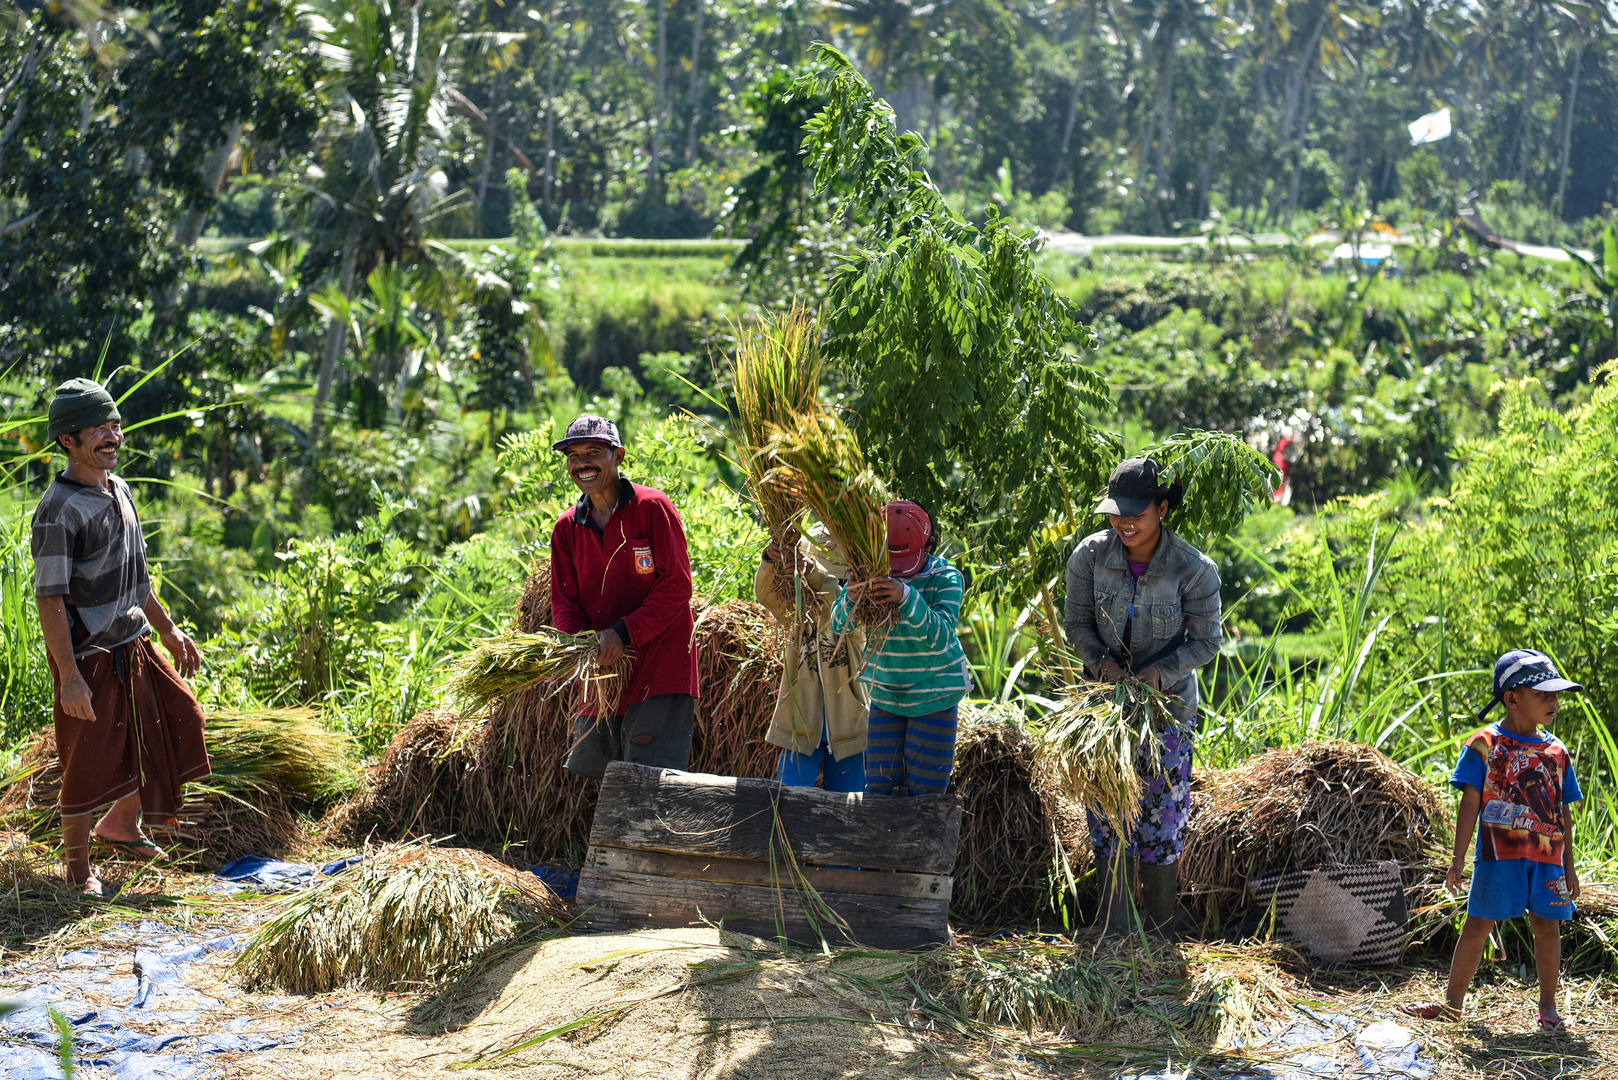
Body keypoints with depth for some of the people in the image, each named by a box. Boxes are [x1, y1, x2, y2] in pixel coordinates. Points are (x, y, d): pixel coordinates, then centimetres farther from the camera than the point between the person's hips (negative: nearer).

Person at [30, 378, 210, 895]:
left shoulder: (118, 489, 7)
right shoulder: (59, 511, -20)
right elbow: (49, 601, -21)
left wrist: (168, 629, 21)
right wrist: (69, 677, -24)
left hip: (133, 645, 9)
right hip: (89, 657, -9)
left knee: (176, 720, 14)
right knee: (88, 762, 0)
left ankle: (122, 824, 34)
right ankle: (78, 867, 18)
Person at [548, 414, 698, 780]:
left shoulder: (652, 507, -6)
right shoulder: (567, 528, 10)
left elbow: (677, 585, -10)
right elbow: (564, 603, 10)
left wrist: (623, 633, -18)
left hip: (660, 671, -6)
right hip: (602, 673, 6)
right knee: (591, 771, 8)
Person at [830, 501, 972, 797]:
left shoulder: (945, 579, -16)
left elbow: (940, 636, -31)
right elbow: (839, 625, -16)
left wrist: (906, 597, -48)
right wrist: (852, 596, -39)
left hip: (934, 698, -3)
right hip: (885, 695, 3)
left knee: (924, 792, -1)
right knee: (879, 789, 2)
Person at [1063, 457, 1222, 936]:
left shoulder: (1193, 569, -17)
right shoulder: (1090, 555, -10)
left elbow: (1206, 641, -8)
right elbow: (1076, 623, 1)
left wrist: (1159, 672, -22)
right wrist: (1101, 662, -17)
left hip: (1168, 701, -2)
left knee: (1163, 806, 2)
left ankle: (1159, 930, 16)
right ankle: (1113, 933, 13)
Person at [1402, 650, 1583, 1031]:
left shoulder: (1556, 752, 11)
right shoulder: (1484, 746, 0)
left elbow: (1563, 813, 14)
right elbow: (1470, 804, -1)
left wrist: (1569, 867, 11)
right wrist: (1458, 858, -5)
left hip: (1547, 856, 3)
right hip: (1499, 853, -3)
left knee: (1547, 925, 4)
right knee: (1478, 924, 0)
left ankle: (1548, 1005, 17)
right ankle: (1453, 1002, 9)